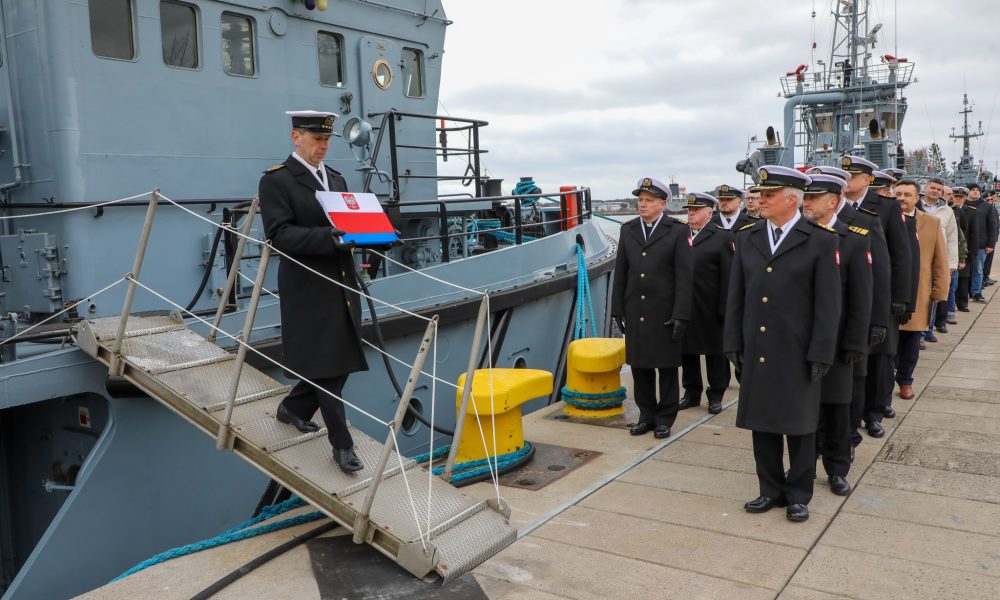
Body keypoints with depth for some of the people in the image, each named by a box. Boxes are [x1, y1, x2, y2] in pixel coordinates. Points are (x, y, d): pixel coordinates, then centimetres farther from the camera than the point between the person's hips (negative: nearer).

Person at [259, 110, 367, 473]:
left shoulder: (336, 179, 17)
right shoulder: (276, 180, -7)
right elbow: (279, 235, -18)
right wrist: (329, 237, -29)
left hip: (342, 286, 8)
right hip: (309, 290, -7)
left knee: (341, 362, 13)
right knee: (325, 367, -3)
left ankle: (293, 409, 36)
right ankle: (342, 445, 7)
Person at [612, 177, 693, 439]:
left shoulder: (677, 231, -4)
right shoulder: (628, 230, 8)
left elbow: (684, 277, -8)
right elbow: (620, 273, 10)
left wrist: (680, 314, -13)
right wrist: (618, 309, 6)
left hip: (664, 313, -4)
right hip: (635, 312, 4)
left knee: (667, 366, 7)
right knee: (639, 365, 10)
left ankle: (665, 418, 19)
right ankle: (646, 415, 24)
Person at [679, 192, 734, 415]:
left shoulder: (722, 236, -4)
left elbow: (728, 276, -8)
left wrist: (725, 309, -13)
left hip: (710, 310, -4)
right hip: (684, 306, 4)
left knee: (715, 353, 7)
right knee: (687, 350, 12)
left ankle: (716, 395, 20)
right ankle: (692, 392, 26)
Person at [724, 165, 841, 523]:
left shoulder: (821, 241, -5)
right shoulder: (747, 239, 6)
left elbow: (828, 303, -7)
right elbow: (736, 297, 9)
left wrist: (820, 355, -10)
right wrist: (733, 344, 5)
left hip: (798, 355, -3)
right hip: (757, 352, 4)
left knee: (800, 426, 9)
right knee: (762, 424, 11)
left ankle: (798, 495, 24)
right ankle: (771, 490, 27)